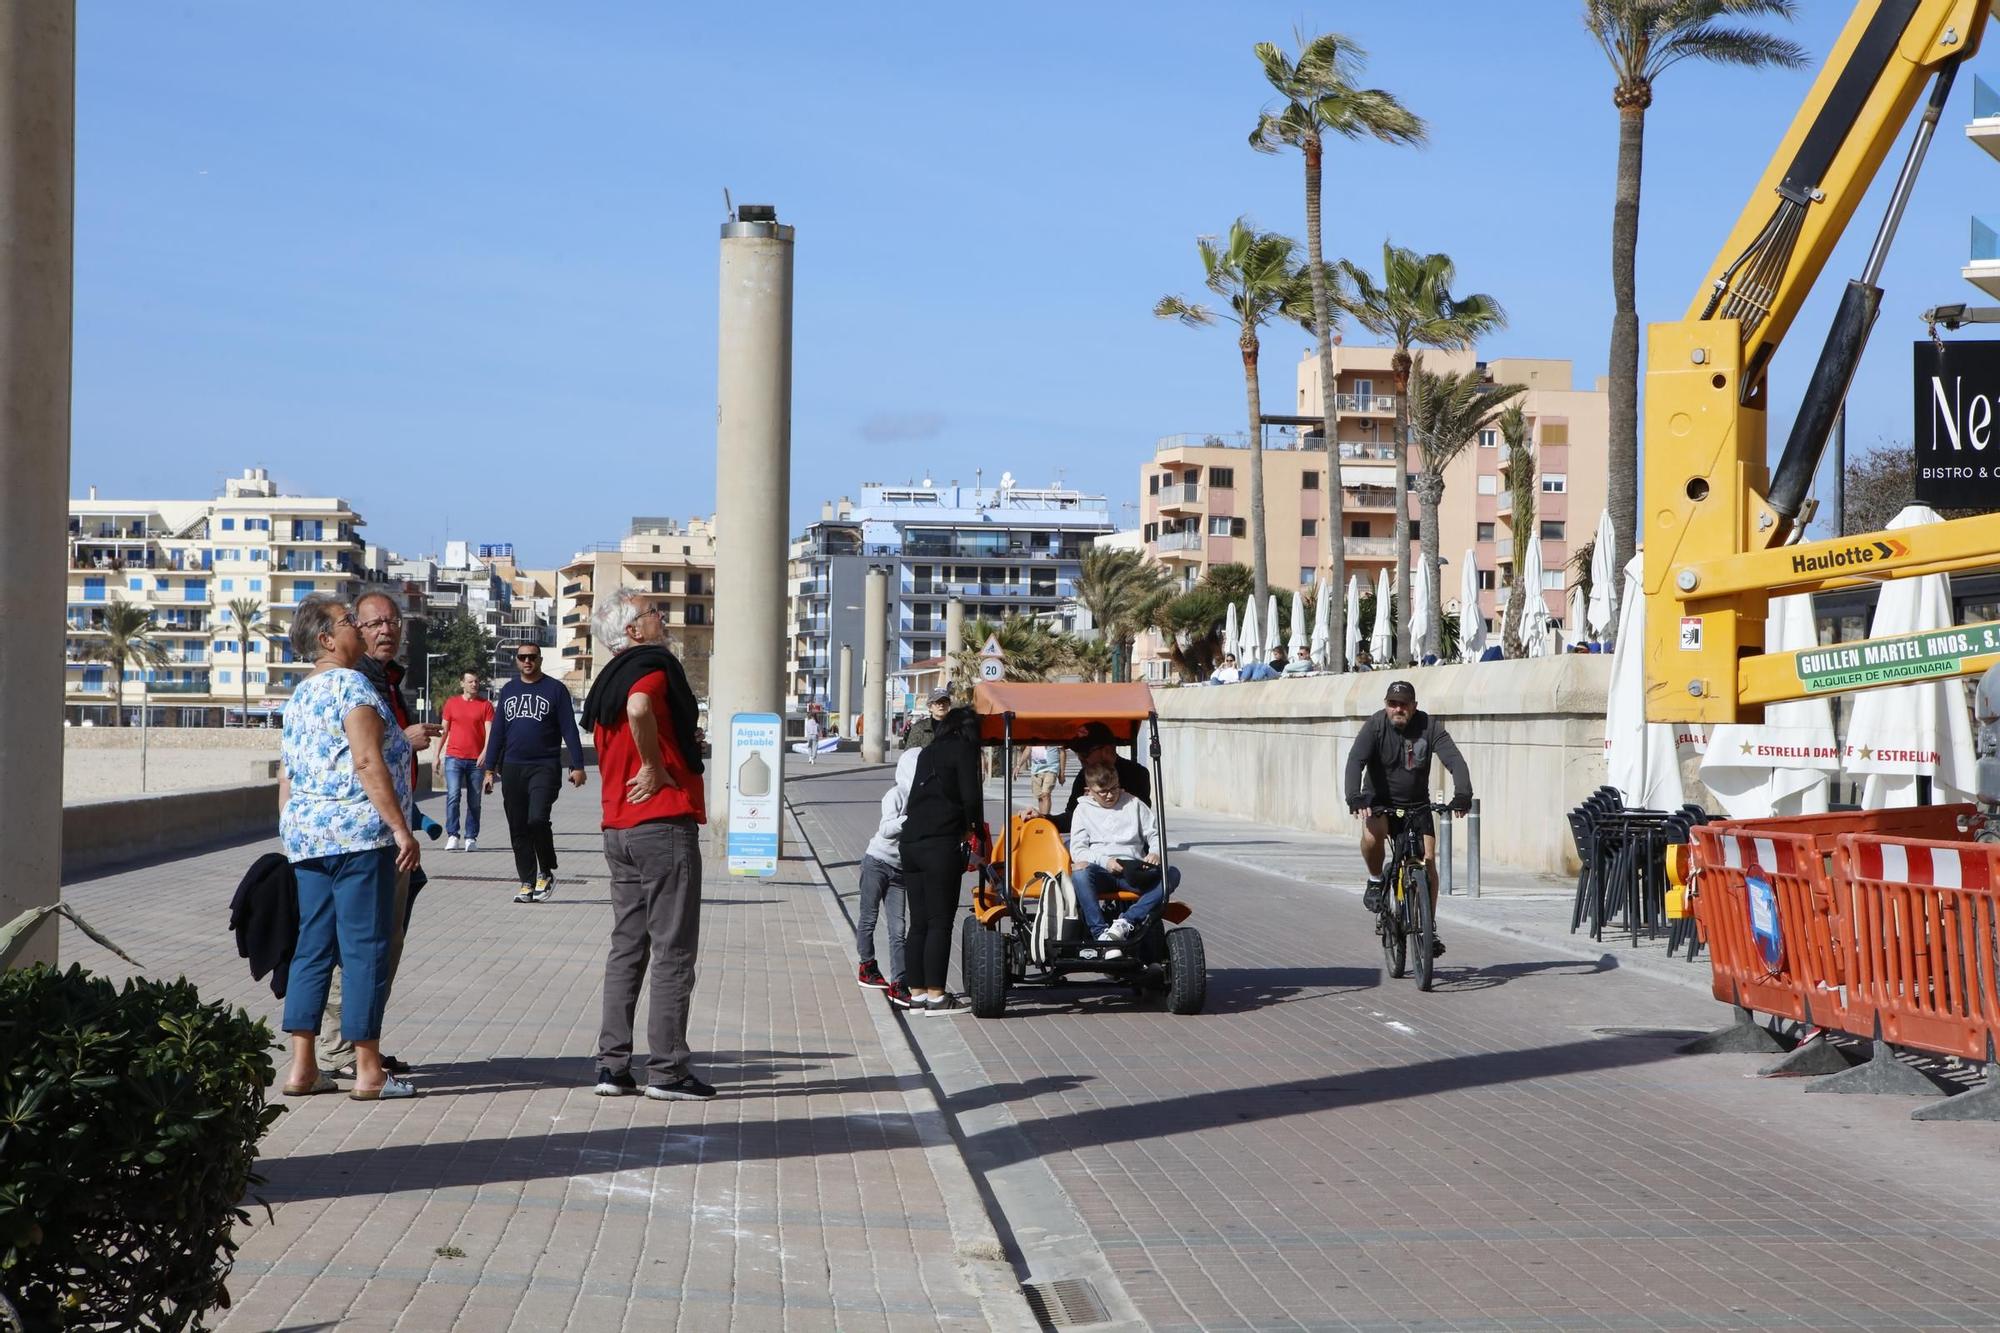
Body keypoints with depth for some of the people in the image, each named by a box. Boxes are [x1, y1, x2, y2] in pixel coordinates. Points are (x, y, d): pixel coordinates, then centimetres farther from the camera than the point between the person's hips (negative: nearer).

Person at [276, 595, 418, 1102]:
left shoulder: (299, 696, 17)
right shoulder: (351, 686, -9)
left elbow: (286, 775, 20)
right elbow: (368, 763, -18)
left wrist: (290, 839, 24)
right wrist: (401, 828, -18)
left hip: (304, 834, 9)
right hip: (358, 832, -9)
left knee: (313, 946, 9)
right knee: (366, 947, -4)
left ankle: (302, 1067, 9)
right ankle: (368, 1071, -2)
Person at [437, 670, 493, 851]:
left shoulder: (486, 705, 4)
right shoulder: (451, 703, 8)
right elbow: (444, 731, 13)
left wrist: (485, 752, -19)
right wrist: (437, 755, 9)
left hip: (476, 760, 0)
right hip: (454, 757, 0)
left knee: (474, 801, 5)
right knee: (453, 795, -14)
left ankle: (471, 838, 12)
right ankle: (452, 836, -13)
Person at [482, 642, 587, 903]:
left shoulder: (555, 689, 2)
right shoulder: (508, 691, 14)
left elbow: (569, 730, 0)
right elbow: (497, 732, 17)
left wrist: (577, 766, -7)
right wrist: (489, 768, 11)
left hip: (545, 767, -5)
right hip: (512, 769, 5)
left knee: (537, 819, -20)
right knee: (518, 829, 4)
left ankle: (546, 873, 0)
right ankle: (528, 883, 10)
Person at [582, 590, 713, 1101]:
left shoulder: (607, 681, 17)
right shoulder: (654, 664, -10)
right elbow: (639, 706, -31)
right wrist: (656, 766, -18)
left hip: (618, 827, 9)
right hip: (664, 822, -9)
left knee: (626, 948, 12)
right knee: (673, 951, -3)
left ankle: (612, 1065, 11)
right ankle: (667, 1069, -2)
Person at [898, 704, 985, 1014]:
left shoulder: (927, 752, 20)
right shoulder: (964, 750, 0)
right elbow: (970, 798, -8)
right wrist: (977, 833, 6)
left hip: (911, 842, 7)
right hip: (941, 843, -7)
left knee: (918, 922, 10)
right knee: (940, 921, -4)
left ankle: (917, 992, 12)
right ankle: (935, 995, -5)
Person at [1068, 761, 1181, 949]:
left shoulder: (1133, 804, 20)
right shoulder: (1083, 810, 17)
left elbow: (1155, 833, 17)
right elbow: (1077, 849, 6)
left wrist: (1155, 852, -7)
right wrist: (1104, 861, -12)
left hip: (1133, 871, 2)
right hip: (1101, 871, -2)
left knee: (1172, 874, -27)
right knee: (1079, 872, -37)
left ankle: (1127, 921, -37)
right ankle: (1100, 933, -44)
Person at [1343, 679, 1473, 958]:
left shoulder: (1429, 726, -12)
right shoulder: (1375, 726, -15)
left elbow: (1455, 761, -20)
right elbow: (1355, 761, -26)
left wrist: (1463, 794, -37)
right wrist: (1354, 796, -43)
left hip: (1417, 804, 2)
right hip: (1381, 802, -1)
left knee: (1428, 860, -10)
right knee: (1372, 834, -33)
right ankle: (1375, 881, -4)